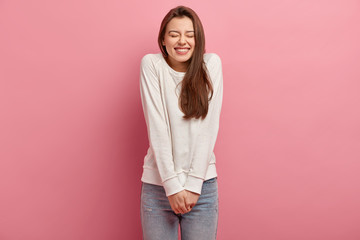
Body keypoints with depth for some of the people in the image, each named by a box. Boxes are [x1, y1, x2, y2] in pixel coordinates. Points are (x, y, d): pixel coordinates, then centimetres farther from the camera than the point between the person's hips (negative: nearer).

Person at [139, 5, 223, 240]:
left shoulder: (211, 64, -2)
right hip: (158, 183, 0)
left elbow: (209, 128, -7)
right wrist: (173, 185, -14)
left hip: (202, 184, 0)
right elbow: (157, 128, -10)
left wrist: (193, 184, -10)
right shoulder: (151, 64, -4)